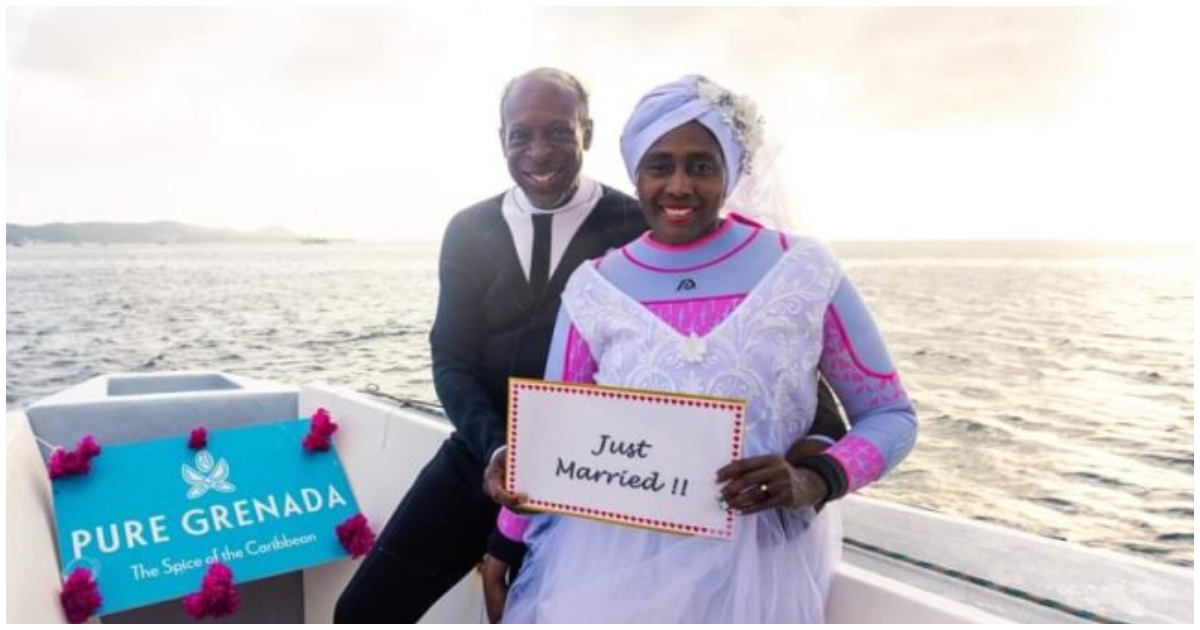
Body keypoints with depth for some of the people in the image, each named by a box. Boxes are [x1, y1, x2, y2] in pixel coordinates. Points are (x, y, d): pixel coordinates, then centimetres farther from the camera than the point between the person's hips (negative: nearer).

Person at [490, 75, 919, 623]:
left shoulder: (803, 270, -4)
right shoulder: (594, 287, 1)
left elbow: (891, 414, 1)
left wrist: (812, 482, -17)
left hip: (755, 562, -1)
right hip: (611, 559, 2)